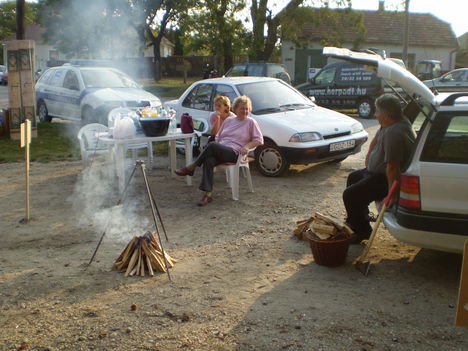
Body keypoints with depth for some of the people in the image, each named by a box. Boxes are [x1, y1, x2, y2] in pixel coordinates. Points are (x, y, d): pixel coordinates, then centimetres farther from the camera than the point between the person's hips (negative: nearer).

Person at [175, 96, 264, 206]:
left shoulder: (251, 122, 10)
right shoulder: (228, 120, 25)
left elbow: (259, 140, 4)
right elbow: (218, 137, 29)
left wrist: (246, 147, -11)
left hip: (234, 153, -4)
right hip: (220, 150, 4)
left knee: (212, 145, -33)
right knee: (208, 161, -33)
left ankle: (191, 168, -19)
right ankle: (207, 194, -37)